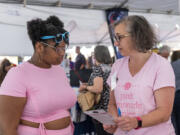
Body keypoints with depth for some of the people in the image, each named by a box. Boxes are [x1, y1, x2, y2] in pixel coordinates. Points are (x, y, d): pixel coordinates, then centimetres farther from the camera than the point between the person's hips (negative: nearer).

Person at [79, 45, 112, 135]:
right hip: (109, 106, 8)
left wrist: (85, 87, -8)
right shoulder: (109, 68, 9)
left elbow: (98, 89, -24)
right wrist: (89, 84, 18)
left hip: (100, 107, -8)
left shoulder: (98, 68, -15)